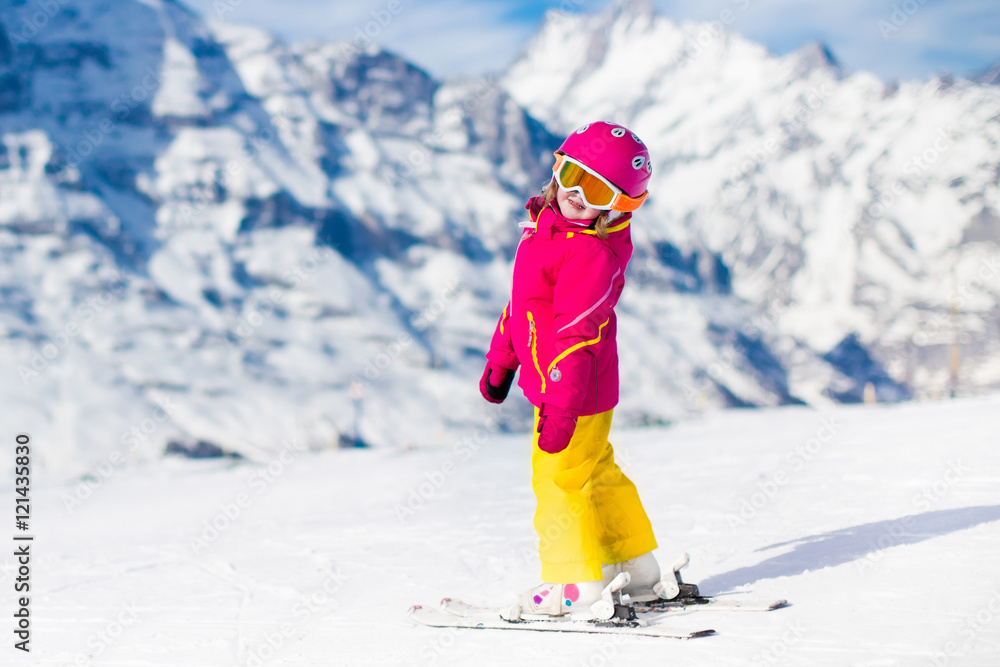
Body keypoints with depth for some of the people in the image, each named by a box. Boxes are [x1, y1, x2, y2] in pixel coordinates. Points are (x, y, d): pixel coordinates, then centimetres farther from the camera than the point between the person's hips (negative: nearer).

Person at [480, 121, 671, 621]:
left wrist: (561, 405, -31)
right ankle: (637, 573, 32)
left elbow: (575, 334, -29)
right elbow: (521, 303, 19)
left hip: (574, 390, -10)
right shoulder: (545, 228, 7)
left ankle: (577, 589, 8)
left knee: (559, 479, -1)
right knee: (598, 475, 20)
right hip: (578, 388, 10)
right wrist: (500, 360, 25)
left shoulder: (593, 254, -24)